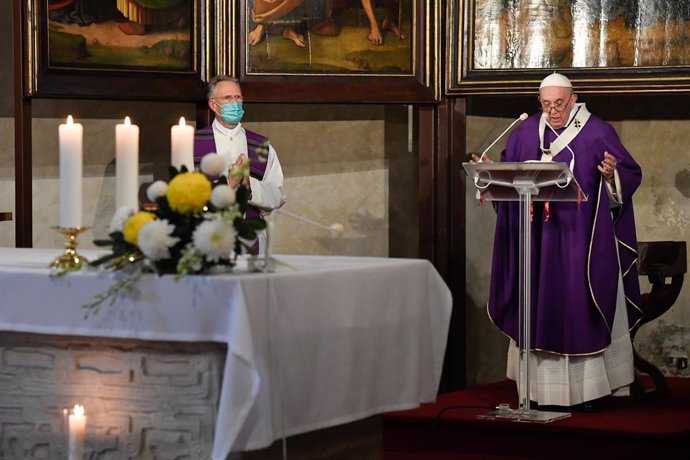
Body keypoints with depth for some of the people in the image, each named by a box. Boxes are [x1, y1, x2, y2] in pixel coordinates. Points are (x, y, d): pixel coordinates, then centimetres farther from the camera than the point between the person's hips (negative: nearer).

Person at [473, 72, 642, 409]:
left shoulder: (597, 132, -2)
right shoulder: (525, 133, 9)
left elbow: (631, 175, -3)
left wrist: (612, 174, -24)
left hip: (582, 240, -3)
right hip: (537, 240, 4)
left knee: (581, 309, -4)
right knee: (538, 306, 3)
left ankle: (587, 387, 2)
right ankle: (541, 387, 8)